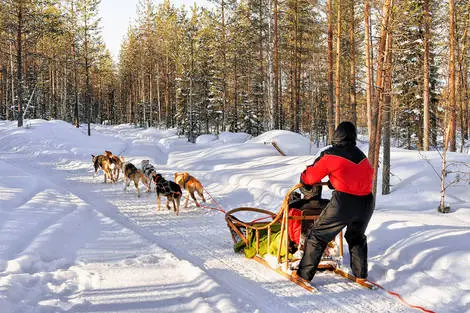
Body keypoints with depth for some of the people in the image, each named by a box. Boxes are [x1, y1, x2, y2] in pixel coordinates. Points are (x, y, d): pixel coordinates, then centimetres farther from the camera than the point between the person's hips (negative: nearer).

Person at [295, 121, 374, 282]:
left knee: (318, 235, 7)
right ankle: (361, 274, 33)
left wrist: (303, 180, 26)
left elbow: (310, 176, 2)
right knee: (357, 237, 30)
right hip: (366, 202, 6)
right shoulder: (361, 156, 12)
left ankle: (304, 274, 8)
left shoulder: (330, 155, -4)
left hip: (344, 203, -5)